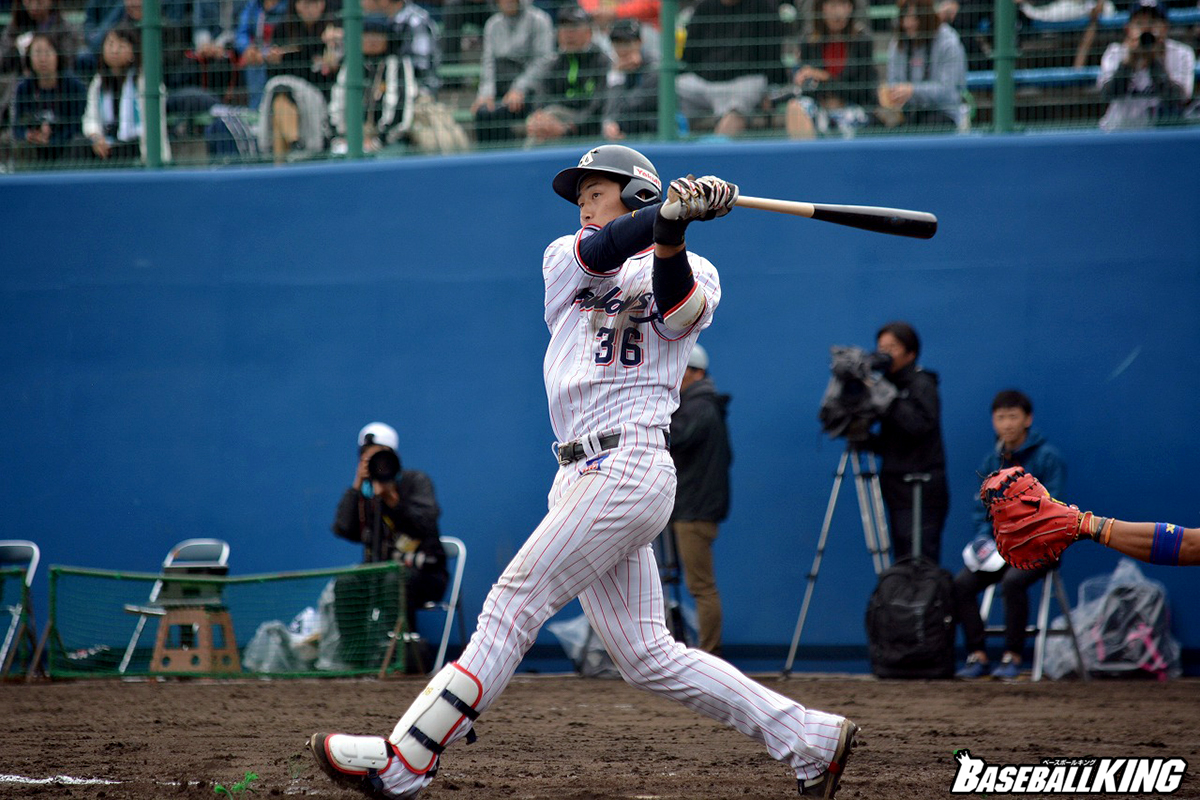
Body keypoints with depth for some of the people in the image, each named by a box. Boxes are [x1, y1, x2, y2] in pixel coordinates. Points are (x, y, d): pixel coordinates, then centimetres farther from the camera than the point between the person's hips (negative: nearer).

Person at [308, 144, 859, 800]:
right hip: (581, 475, 6)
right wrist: (668, 213, -21)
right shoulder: (563, 260, 18)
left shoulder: (694, 275, 6)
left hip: (629, 468, -6)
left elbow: (677, 309, -18)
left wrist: (671, 235, -35)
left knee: (514, 604, -11)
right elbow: (599, 252, -5)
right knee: (646, 658, 3)